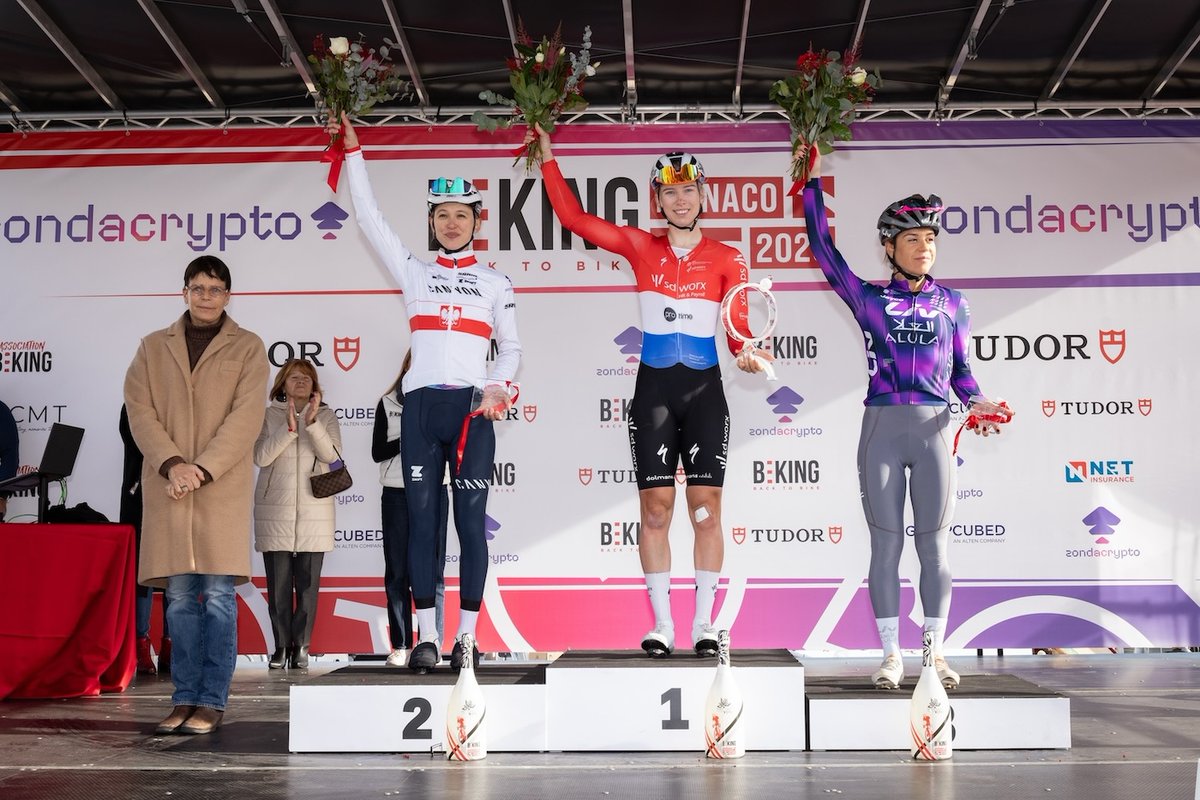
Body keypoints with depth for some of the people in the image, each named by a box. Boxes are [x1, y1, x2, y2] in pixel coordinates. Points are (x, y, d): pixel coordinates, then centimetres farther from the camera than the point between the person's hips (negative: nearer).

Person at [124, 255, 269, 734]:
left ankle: (212, 701, 0)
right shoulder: (154, 347, 14)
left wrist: (202, 469, -14)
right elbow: (139, 409, 4)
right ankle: (185, 698, 10)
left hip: (223, 487, -2)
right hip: (167, 487, 2)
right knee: (180, 596, 4)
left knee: (218, 595, -4)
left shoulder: (248, 348, 7)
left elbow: (246, 417, -4)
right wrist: (172, 464, -12)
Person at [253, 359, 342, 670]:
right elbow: (261, 456, -6)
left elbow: (331, 455, -6)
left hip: (314, 513, 0)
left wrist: (312, 423, -19)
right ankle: (281, 647, 9)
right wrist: (289, 428, -17)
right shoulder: (268, 416, 7)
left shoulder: (326, 416, 9)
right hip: (275, 513, 0)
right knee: (278, 584, 1)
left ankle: (301, 647, 7)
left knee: (308, 584, 0)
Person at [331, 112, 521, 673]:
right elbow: (369, 217, 11)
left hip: (472, 408, -1)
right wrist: (353, 151, 8)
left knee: (470, 522, -3)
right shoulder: (413, 272, 14)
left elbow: (511, 348, 12)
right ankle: (425, 637, 3)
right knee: (421, 519, -1)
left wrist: (497, 386, -7)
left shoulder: (495, 283, 13)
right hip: (421, 405, 1)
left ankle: (466, 638, 1)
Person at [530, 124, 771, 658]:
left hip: (704, 390, 0)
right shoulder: (640, 248, 6)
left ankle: (703, 624, 7)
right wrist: (547, 156, 3)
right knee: (655, 508, 0)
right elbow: (572, 217, 4)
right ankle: (662, 624, 8)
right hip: (653, 389, 1)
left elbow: (739, 324, -2)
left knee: (706, 508, -2)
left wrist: (745, 351, -23)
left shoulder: (726, 260, 4)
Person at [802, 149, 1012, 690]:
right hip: (882, 428, -1)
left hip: (934, 429, 1)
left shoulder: (952, 302, 13)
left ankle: (935, 653, 12)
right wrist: (813, 183, 3)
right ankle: (891, 656, 8)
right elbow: (823, 248, 4)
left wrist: (977, 403, -2)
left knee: (933, 544, 3)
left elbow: (960, 370, 17)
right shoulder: (868, 297, 7)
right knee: (886, 545, 1)